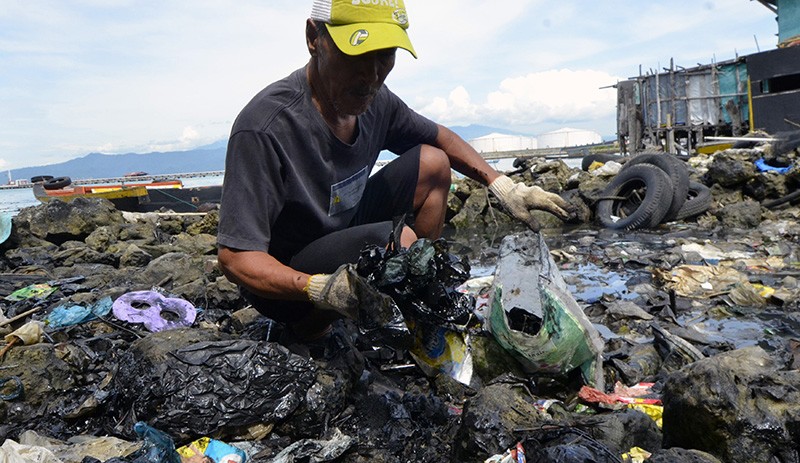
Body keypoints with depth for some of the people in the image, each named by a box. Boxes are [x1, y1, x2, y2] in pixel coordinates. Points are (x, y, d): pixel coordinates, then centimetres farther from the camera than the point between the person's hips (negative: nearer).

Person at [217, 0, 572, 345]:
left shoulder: (373, 99, -9)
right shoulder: (265, 127, -31)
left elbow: (440, 138, 10)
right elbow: (234, 255, -29)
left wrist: (502, 185, 0)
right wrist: (318, 289, -44)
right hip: (286, 281, -7)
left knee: (432, 163, 1)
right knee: (398, 242, -32)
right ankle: (309, 327, -5)